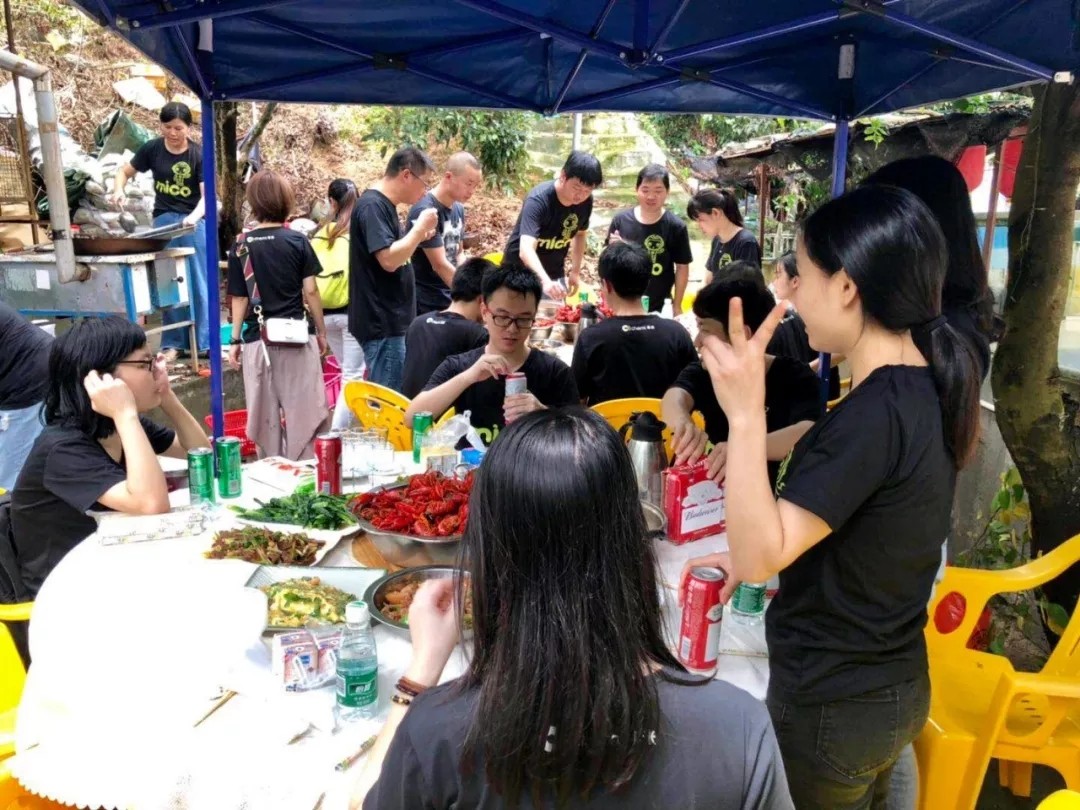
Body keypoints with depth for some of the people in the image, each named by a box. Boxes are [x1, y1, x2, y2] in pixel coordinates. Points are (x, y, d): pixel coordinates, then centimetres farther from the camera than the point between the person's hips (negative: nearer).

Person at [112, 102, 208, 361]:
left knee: (198, 283, 0)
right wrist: (119, 190, -9)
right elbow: (124, 172, 12)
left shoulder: (199, 154, -6)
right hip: (163, 220, 2)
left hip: (194, 223, -2)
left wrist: (194, 217, -32)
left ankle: (203, 342, 8)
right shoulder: (152, 149, 1)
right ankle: (173, 344, 10)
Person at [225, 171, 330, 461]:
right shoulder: (297, 241, -3)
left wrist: (235, 339, 9)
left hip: (258, 339, 2)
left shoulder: (241, 245, 0)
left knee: (264, 415, 9)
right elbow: (310, 291, -3)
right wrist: (321, 331, 8)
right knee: (301, 411, 6)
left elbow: (240, 298, 1)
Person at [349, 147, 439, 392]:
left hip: (390, 320, 10)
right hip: (382, 322, -10)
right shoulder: (372, 205, -15)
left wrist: (418, 236, 7)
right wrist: (419, 228, -14)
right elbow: (389, 260, -25)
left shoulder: (384, 205, 14)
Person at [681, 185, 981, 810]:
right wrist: (753, 554, 10)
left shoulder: (876, 413, -29)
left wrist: (746, 413, -34)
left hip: (833, 706, -8)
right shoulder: (925, 389, 0)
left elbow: (760, 557, -30)